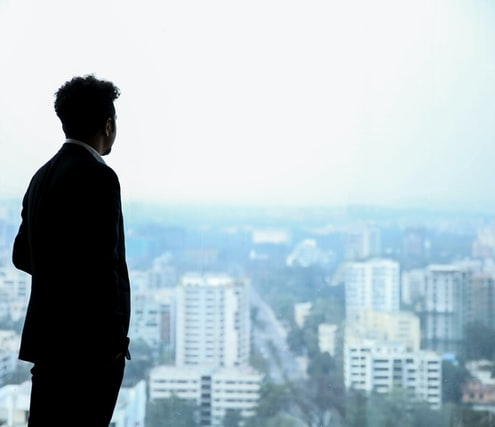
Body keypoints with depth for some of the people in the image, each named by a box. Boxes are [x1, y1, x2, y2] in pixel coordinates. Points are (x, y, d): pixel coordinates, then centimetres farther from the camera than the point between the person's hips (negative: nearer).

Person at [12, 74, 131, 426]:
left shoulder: (43, 176, 11)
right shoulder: (98, 176, -15)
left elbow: (22, 254, 17)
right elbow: (103, 263, -21)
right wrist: (114, 341, -14)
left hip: (48, 335, 9)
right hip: (89, 342, -8)